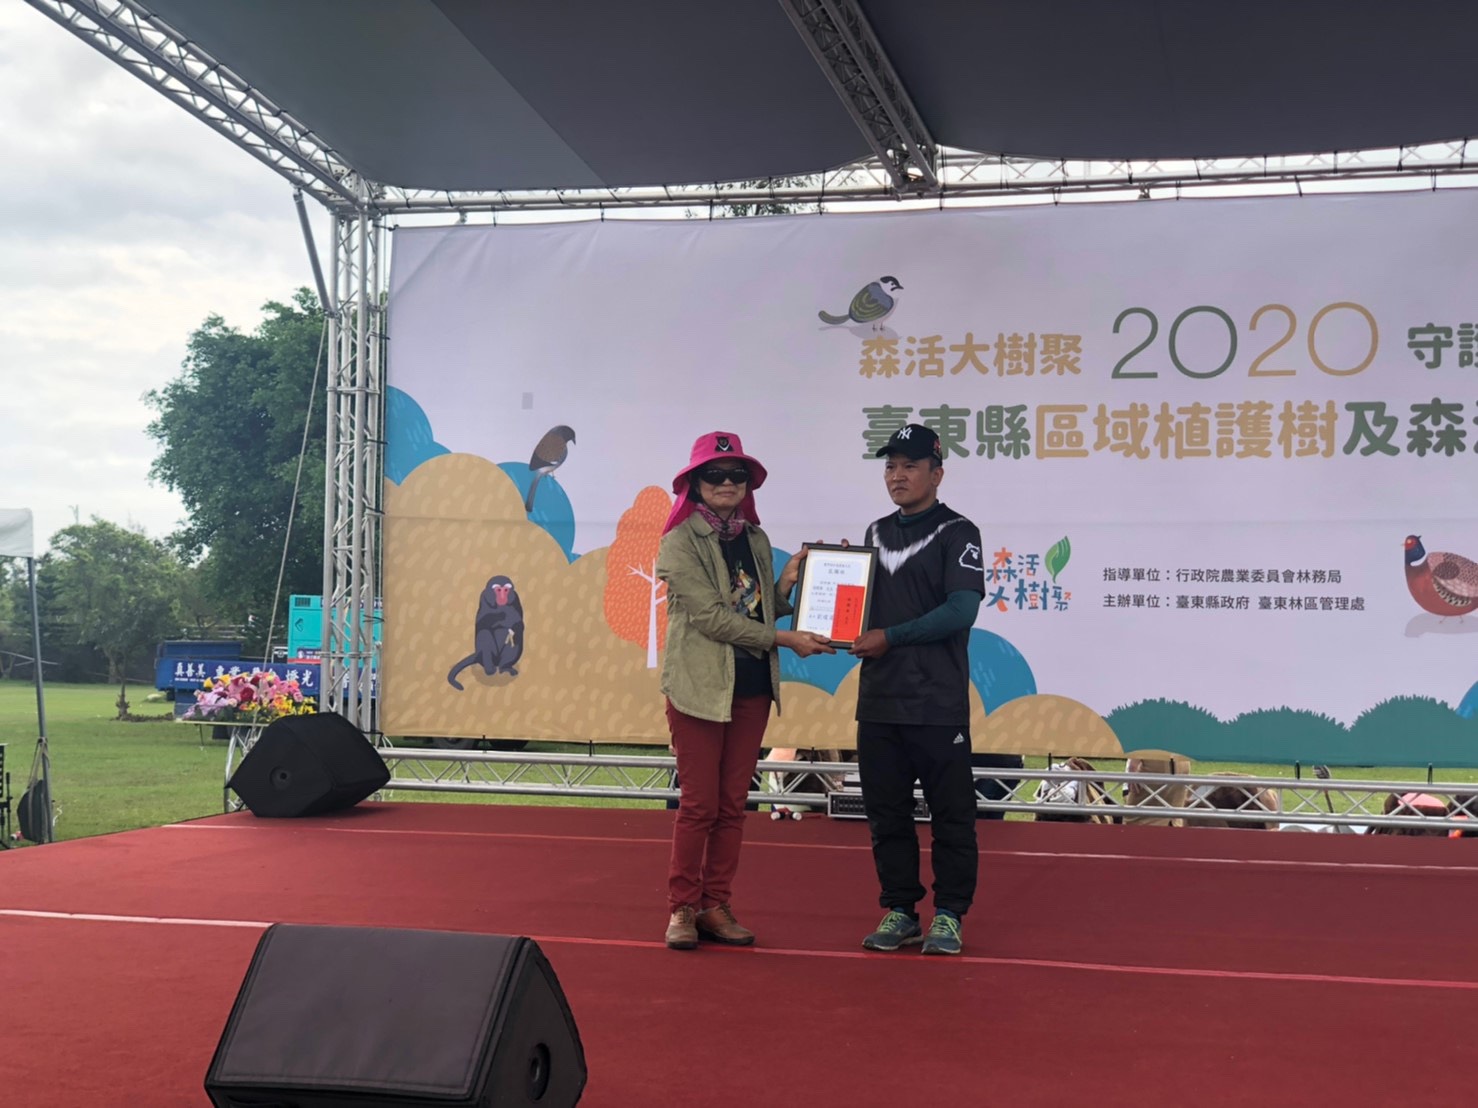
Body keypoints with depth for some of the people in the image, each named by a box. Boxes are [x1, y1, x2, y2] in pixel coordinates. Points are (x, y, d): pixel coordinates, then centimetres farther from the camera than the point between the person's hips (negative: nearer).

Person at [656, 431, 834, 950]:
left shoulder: (755, 540, 11)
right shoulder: (681, 542, -7)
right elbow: (710, 616, -15)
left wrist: (788, 582, -2)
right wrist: (783, 639, -16)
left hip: (752, 689, 6)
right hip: (700, 687, -5)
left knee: (732, 805, 8)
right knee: (699, 805, -2)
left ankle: (716, 907, 15)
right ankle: (682, 908, 9)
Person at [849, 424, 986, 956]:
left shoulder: (956, 532, -4)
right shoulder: (876, 533, 17)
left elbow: (961, 611, -15)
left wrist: (888, 637, -16)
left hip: (938, 705, -6)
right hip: (878, 702, 6)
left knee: (950, 812, 0)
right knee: (885, 812, 10)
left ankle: (949, 913, 9)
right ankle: (899, 911, 19)